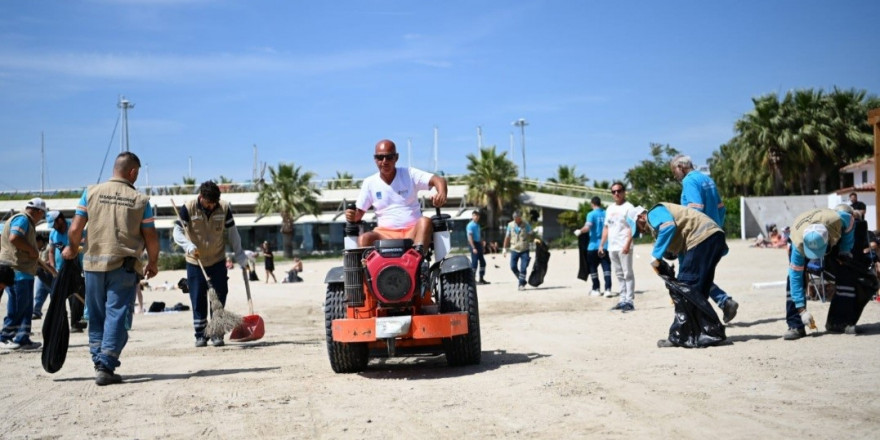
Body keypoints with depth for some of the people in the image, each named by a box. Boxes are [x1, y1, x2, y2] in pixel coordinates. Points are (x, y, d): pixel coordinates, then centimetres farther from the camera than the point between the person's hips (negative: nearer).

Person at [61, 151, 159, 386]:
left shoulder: (91, 192, 3)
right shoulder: (140, 200, -1)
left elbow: (75, 230, 1)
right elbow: (151, 238, -1)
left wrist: (72, 249, 21)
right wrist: (153, 263, 15)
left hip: (94, 263, 2)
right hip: (124, 266, -2)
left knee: (96, 316, 15)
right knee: (117, 316, 1)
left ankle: (99, 363, 17)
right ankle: (106, 367, -5)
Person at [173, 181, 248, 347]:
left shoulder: (225, 208, -9)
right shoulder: (188, 208, -14)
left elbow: (232, 233, 1)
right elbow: (177, 231, -14)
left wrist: (240, 256, 3)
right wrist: (188, 246, -32)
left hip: (218, 262, 1)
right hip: (195, 263, -1)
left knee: (219, 299, 2)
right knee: (198, 301, 2)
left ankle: (217, 334, 11)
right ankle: (200, 335, 12)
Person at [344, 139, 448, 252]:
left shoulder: (410, 174, 3)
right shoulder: (369, 183, 9)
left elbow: (438, 180, -9)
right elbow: (359, 212, 11)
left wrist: (442, 193, -33)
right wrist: (352, 216, -14)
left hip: (413, 231, -1)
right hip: (385, 233, 1)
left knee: (425, 221, -33)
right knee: (363, 239, -28)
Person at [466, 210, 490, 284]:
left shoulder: (477, 225, 15)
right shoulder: (470, 225, -12)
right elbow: (470, 237, -18)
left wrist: (481, 244, 18)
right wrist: (473, 248, -23)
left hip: (478, 244, 9)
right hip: (474, 245, -9)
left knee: (482, 262, 11)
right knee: (474, 262, -6)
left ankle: (481, 279, 18)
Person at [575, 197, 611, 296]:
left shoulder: (591, 214, -8)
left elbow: (587, 228, -20)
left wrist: (579, 231, -3)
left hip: (593, 246, -3)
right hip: (605, 246, 3)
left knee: (593, 268, 10)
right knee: (606, 268, 2)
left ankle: (596, 289, 14)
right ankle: (608, 289, -9)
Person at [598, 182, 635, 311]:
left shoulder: (628, 207, -5)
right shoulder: (610, 209, 18)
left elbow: (632, 227, -13)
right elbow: (606, 227, 22)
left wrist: (627, 244, -22)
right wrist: (601, 244, 16)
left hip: (624, 247, -7)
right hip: (612, 247, 7)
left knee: (628, 274, -5)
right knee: (619, 275, 10)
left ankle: (629, 301, -5)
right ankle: (623, 300, 15)